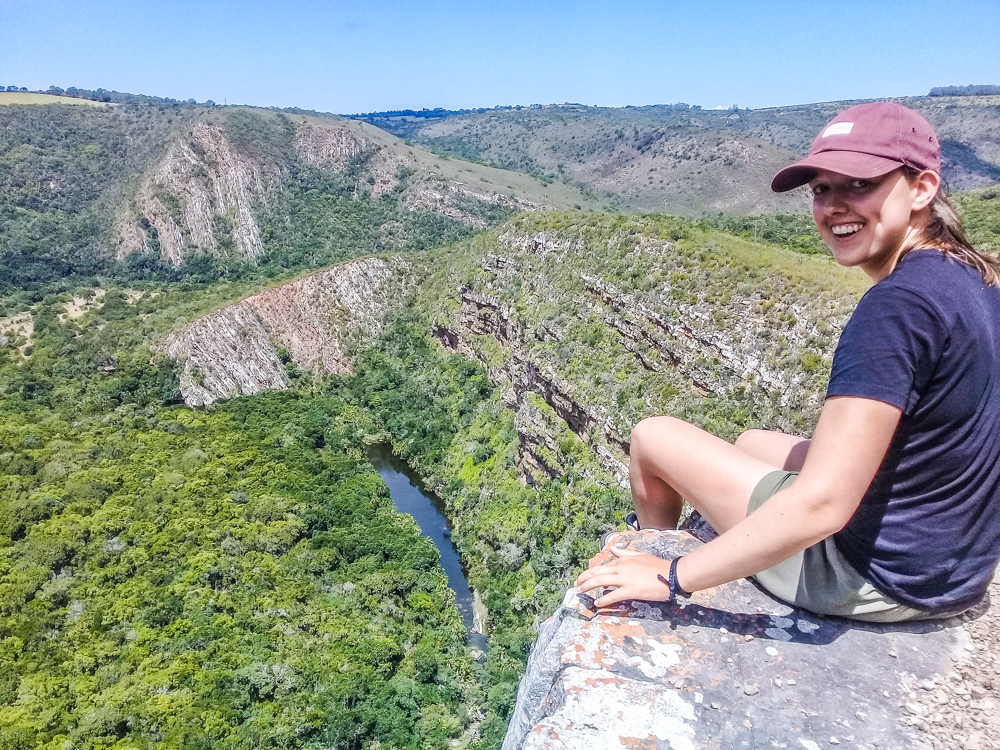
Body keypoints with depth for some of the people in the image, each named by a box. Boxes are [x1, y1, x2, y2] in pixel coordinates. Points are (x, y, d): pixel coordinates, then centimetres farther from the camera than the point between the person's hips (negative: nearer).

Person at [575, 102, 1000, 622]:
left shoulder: (898, 306, -28)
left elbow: (820, 506, -32)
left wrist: (672, 577, -24)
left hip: (876, 578, -9)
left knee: (652, 435, 2)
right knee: (752, 442, 28)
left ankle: (661, 558, 33)